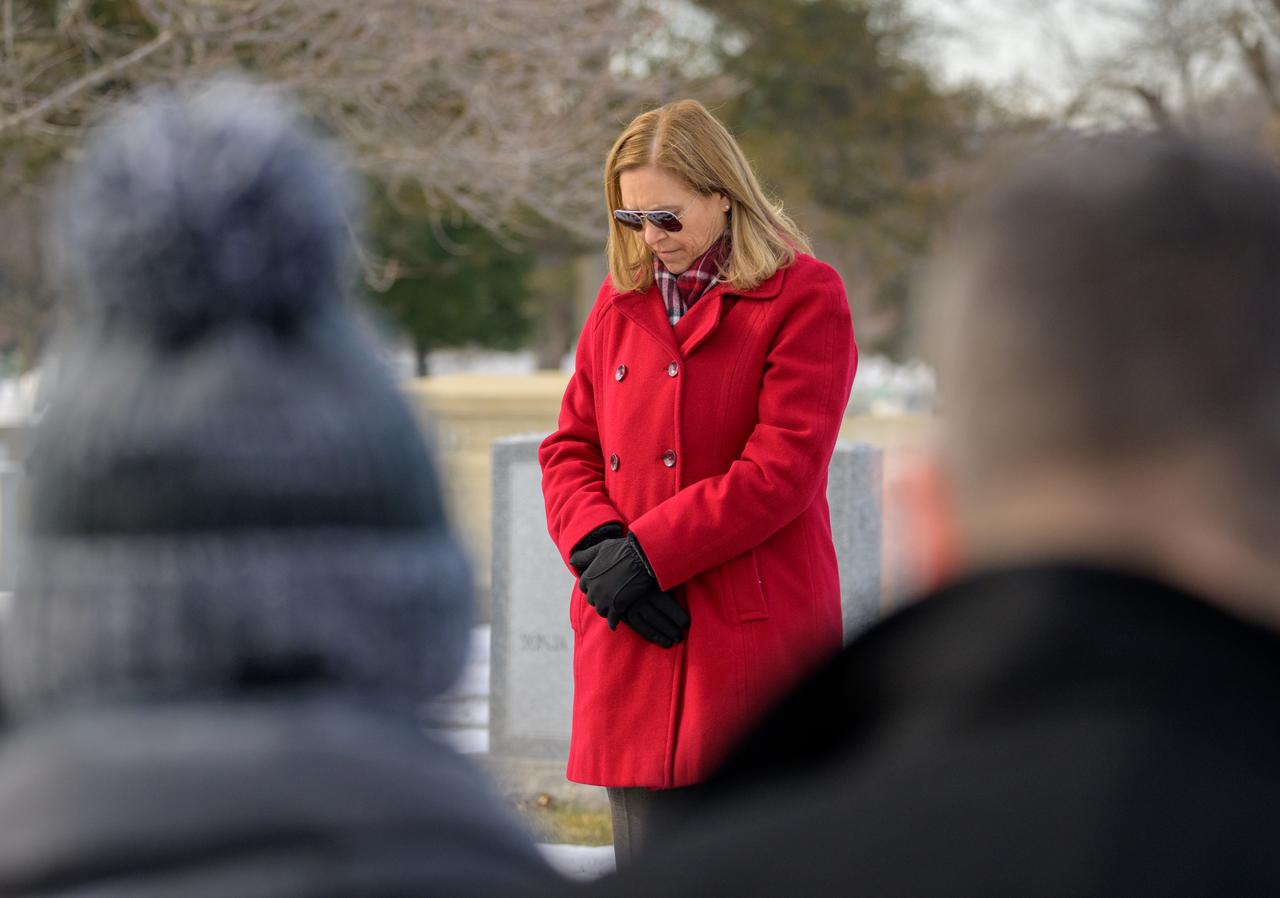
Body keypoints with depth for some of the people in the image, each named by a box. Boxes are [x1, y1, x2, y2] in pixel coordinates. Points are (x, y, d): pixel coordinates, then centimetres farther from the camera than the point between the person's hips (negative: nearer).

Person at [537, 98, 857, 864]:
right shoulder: (622, 300, 15)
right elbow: (570, 448, 14)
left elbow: (782, 469, -12)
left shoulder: (803, 299, -3)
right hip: (635, 644, 6)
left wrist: (648, 551, -14)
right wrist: (597, 543, -7)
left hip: (756, 638, -5)